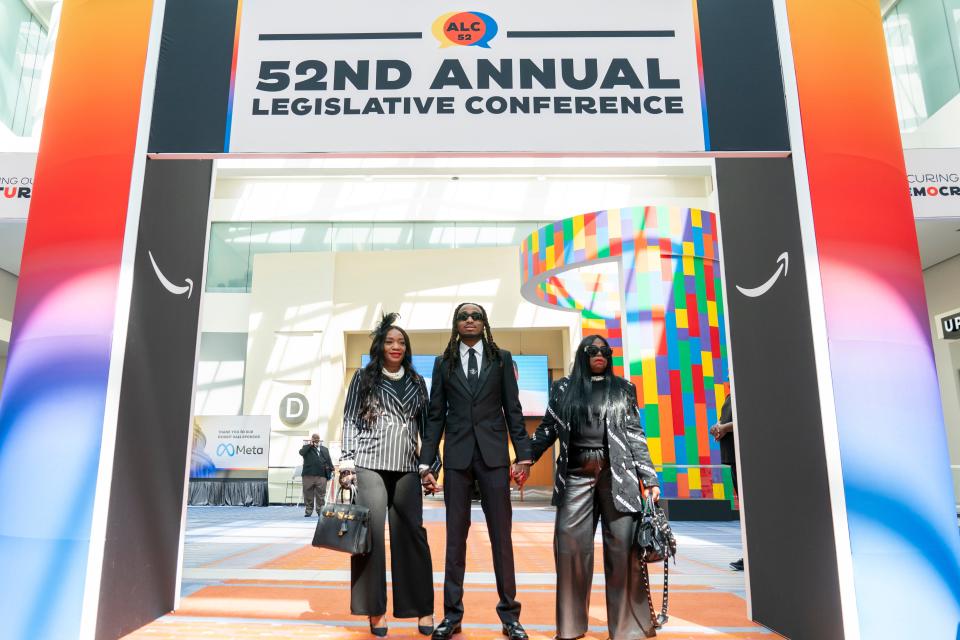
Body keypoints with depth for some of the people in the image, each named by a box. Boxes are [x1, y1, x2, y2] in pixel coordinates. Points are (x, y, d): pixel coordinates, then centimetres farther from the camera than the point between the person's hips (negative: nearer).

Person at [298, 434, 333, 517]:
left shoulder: (324, 449, 18)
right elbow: (301, 452, -11)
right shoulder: (307, 447, 11)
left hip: (321, 476, 1)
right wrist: (310, 444, -7)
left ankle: (320, 511, 7)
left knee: (320, 494, 1)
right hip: (308, 475, -1)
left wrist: (332, 469, 3)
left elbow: (329, 460, 14)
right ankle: (308, 511, 10)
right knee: (308, 494, 2)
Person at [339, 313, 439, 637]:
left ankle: (423, 609, 9)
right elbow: (350, 421, 4)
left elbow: (425, 424, 15)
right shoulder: (364, 377, 7)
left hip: (406, 467, 2)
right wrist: (347, 463, -4)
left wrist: (433, 464, 9)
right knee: (371, 533, -1)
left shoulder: (417, 382, 14)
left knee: (412, 534, 1)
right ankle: (375, 609, 10)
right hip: (369, 465, -2)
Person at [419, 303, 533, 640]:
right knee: (455, 536, 7)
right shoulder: (443, 362, 9)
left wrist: (523, 455, -3)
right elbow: (435, 416, 7)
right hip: (456, 456, 1)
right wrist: (426, 463, 1)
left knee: (501, 535, 4)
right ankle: (452, 613, 18)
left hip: (493, 455, 0)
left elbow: (513, 410, 5)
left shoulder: (501, 358, 7)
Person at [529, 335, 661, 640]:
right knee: (569, 543, -5)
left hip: (617, 474, 0)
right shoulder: (563, 389, 12)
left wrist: (649, 478, 1)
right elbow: (547, 430, 12)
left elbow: (635, 435, 8)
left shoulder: (623, 389, 12)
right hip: (576, 475, 1)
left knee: (623, 545, -4)